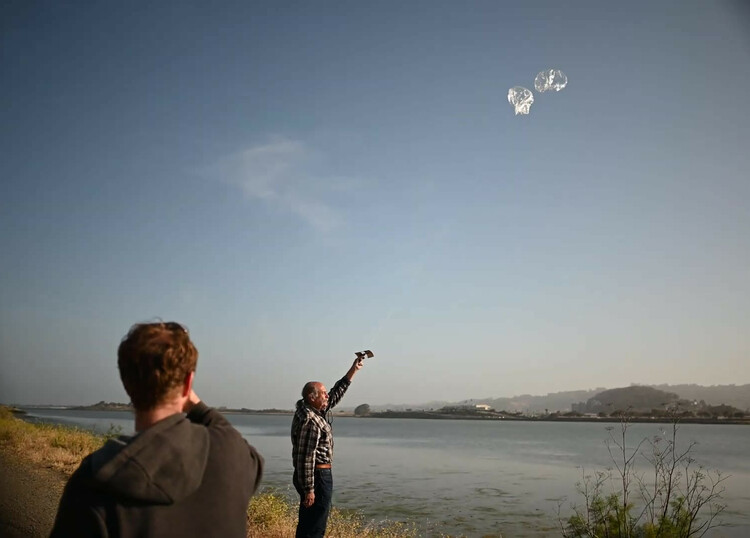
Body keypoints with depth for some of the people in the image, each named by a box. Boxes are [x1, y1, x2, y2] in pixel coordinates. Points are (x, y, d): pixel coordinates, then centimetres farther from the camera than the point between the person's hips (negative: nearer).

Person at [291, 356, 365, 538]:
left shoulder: (311, 410, 9)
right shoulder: (310, 421, -21)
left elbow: (335, 395, 19)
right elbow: (306, 458, -24)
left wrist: (353, 371, 17)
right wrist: (309, 489, -23)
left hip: (316, 474, 10)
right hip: (316, 476, -10)